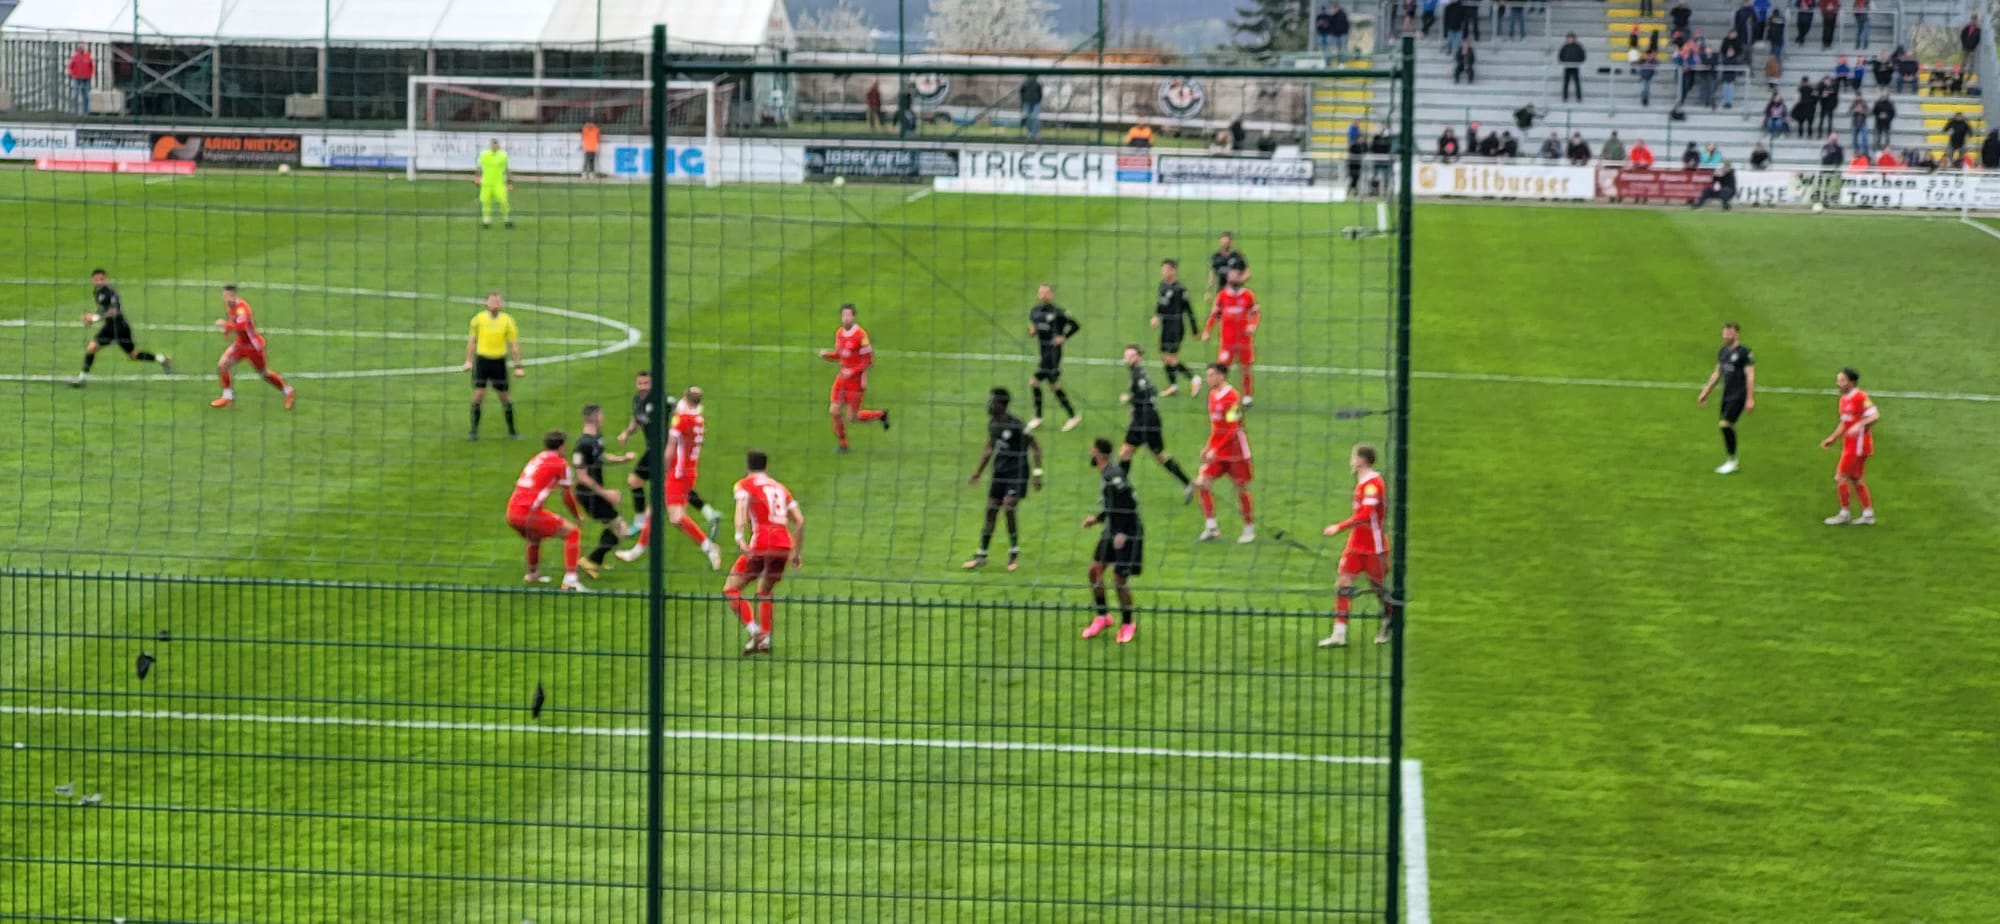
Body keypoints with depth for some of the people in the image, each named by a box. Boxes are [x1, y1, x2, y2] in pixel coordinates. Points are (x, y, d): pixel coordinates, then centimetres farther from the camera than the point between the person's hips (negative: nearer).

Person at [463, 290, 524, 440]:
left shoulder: (507, 320, -2)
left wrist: (518, 366, -1)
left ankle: (511, 430, 16)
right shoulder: (479, 319, 0)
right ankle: (474, 430, 3)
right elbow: (472, 340, 10)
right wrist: (469, 361, 4)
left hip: (499, 361, 0)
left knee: (504, 396, 4)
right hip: (482, 360, 0)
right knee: (478, 394, -6)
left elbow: (514, 344, 2)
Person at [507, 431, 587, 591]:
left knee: (535, 535, 37)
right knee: (573, 532, 0)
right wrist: (579, 516, 20)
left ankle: (532, 574, 51)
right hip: (528, 513, -8)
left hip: (512, 512, 8)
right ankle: (570, 579, -12)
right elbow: (567, 497, 4)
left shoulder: (536, 459, 22)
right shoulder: (561, 463, 1)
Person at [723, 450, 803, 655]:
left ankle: (754, 631, -16)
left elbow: (742, 506, -12)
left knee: (730, 590, 2)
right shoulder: (781, 488, 23)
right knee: (765, 592, 26)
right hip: (785, 544, 5)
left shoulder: (744, 485, 9)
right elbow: (799, 521, 18)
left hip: (761, 544, -5)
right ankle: (765, 639, 15)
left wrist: (739, 536, -25)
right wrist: (795, 553, 25)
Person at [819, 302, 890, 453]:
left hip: (856, 378, -6)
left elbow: (868, 360, -15)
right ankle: (843, 444, 16)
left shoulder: (861, 335, -17)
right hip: (842, 377, 6)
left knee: (852, 417, -2)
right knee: (834, 411, -1)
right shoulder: (839, 333, 5)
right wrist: (826, 354, -3)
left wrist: (852, 371, -22)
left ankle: (881, 415, 25)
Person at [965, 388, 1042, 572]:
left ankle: (1014, 552, 1)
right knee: (991, 510, 5)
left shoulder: (1016, 426, -19)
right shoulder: (992, 424, 3)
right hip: (999, 472, 7)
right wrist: (978, 472, 20)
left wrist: (1037, 474, -15)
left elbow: (1035, 448, -12)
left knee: (1008, 507, -18)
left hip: (1017, 473, -7)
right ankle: (981, 555, 12)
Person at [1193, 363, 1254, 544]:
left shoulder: (1232, 397, -17)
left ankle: (1249, 529, 18)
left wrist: (1215, 450, -24)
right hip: (1217, 451, 7)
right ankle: (1211, 528, 2)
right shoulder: (1213, 394, 8)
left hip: (1235, 451, -7)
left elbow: (1232, 430, -21)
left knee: (1241, 488, 4)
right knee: (1201, 483, -4)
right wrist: (1208, 447, 16)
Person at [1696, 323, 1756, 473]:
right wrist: (1705, 393, 21)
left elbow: (1750, 376, -12)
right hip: (1726, 395, 7)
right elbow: (1717, 374, 21)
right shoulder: (1722, 352, 12)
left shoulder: (1744, 353, -10)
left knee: (1725, 424, -16)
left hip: (1738, 396, -7)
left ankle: (1732, 460, -4)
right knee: (1728, 427, 8)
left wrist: (1750, 399, -17)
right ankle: (1729, 462, 17)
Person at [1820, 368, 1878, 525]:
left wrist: (1859, 425, -36)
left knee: (1841, 478, -6)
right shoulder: (1844, 399, 13)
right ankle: (1868, 514, 19)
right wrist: (1832, 438, 17)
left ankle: (1844, 514, 3)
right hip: (1850, 444, 10)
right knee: (1856, 479, 14)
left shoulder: (1860, 397, -16)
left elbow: (1875, 416, -23)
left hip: (1857, 445, -10)